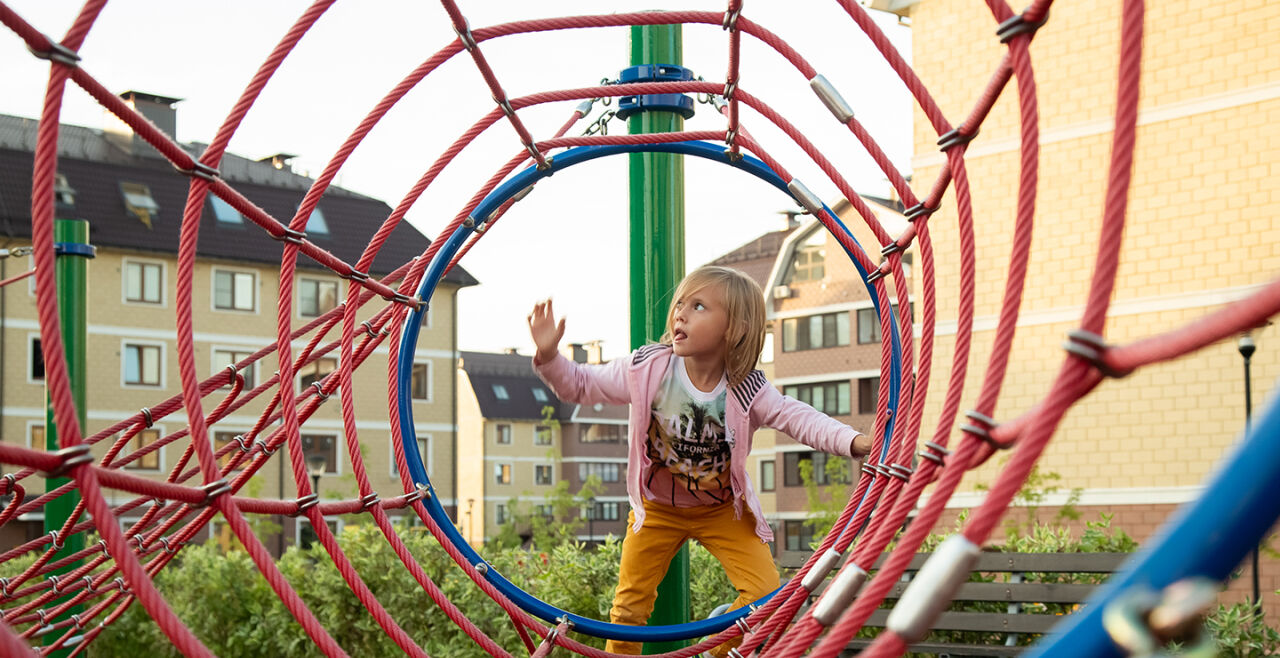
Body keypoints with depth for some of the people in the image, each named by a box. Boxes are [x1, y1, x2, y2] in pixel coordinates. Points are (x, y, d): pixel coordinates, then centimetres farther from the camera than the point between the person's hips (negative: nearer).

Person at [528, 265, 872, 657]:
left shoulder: (746, 391, -22)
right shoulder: (646, 370, -20)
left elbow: (798, 418, -26)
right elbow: (580, 386, -10)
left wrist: (853, 441, -43)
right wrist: (549, 356, -28)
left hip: (723, 510, 0)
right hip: (658, 507, 0)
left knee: (766, 593, -10)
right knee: (630, 602, 2)